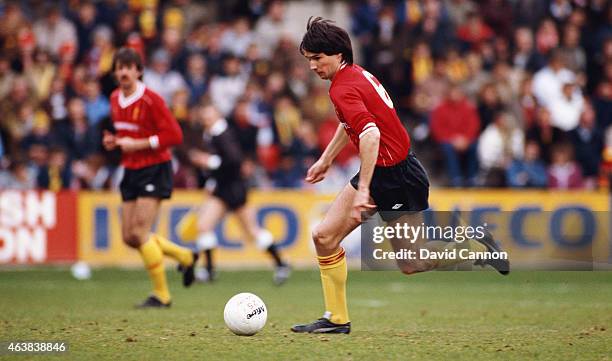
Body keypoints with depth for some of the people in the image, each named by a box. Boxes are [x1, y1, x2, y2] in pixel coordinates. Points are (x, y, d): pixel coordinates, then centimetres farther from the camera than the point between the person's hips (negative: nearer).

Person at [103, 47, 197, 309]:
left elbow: (174, 135, -17)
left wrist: (137, 144, -20)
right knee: (129, 237, 4)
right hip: (131, 170, 8)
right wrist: (113, 141, 2)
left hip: (154, 170, -8)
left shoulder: (151, 100, -15)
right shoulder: (115, 99, 9)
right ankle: (185, 257, 25)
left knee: (140, 232, -14)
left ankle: (161, 294, -2)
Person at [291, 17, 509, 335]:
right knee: (324, 237, 3)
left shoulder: (343, 89, -23)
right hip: (378, 173, 10)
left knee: (411, 265, 2)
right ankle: (336, 319, 8)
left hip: (396, 178, -10)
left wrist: (363, 189, -35)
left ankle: (478, 248, 19)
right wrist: (326, 159, 33)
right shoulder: (356, 73, 7)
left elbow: (370, 135, -37)